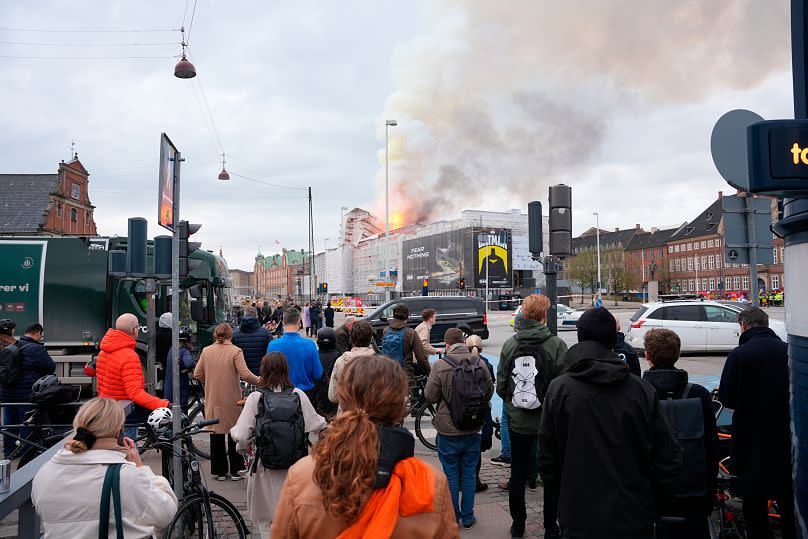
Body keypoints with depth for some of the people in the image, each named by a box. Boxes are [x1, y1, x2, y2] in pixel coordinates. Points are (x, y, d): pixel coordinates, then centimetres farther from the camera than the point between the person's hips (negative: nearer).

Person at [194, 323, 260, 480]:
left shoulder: (206, 351, 1)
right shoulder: (235, 351, -11)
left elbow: (197, 374, 4)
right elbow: (245, 374, -17)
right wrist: (259, 381, -2)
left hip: (213, 400, 3)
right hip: (232, 401, -3)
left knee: (216, 434, 12)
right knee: (234, 434, 10)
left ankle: (220, 471, 18)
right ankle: (235, 470, 15)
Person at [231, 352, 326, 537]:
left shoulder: (255, 398, -11)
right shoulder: (298, 395, -6)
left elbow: (241, 436, -14)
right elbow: (316, 425, 0)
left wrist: (243, 448, 8)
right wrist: (327, 425, 23)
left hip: (265, 466, -2)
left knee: (266, 521, 15)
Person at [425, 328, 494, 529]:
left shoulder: (441, 365, -17)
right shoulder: (479, 363, -7)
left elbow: (430, 396, -12)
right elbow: (489, 392, 3)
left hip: (448, 431, -3)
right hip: (473, 429, 3)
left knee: (451, 475, 11)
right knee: (469, 473, 16)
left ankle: (452, 518, 21)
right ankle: (468, 517, 25)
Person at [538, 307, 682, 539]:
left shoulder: (558, 389, -11)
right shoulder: (643, 390, -9)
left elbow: (547, 459, -6)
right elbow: (669, 457, -5)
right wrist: (650, 500, 10)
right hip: (635, 520, 1)